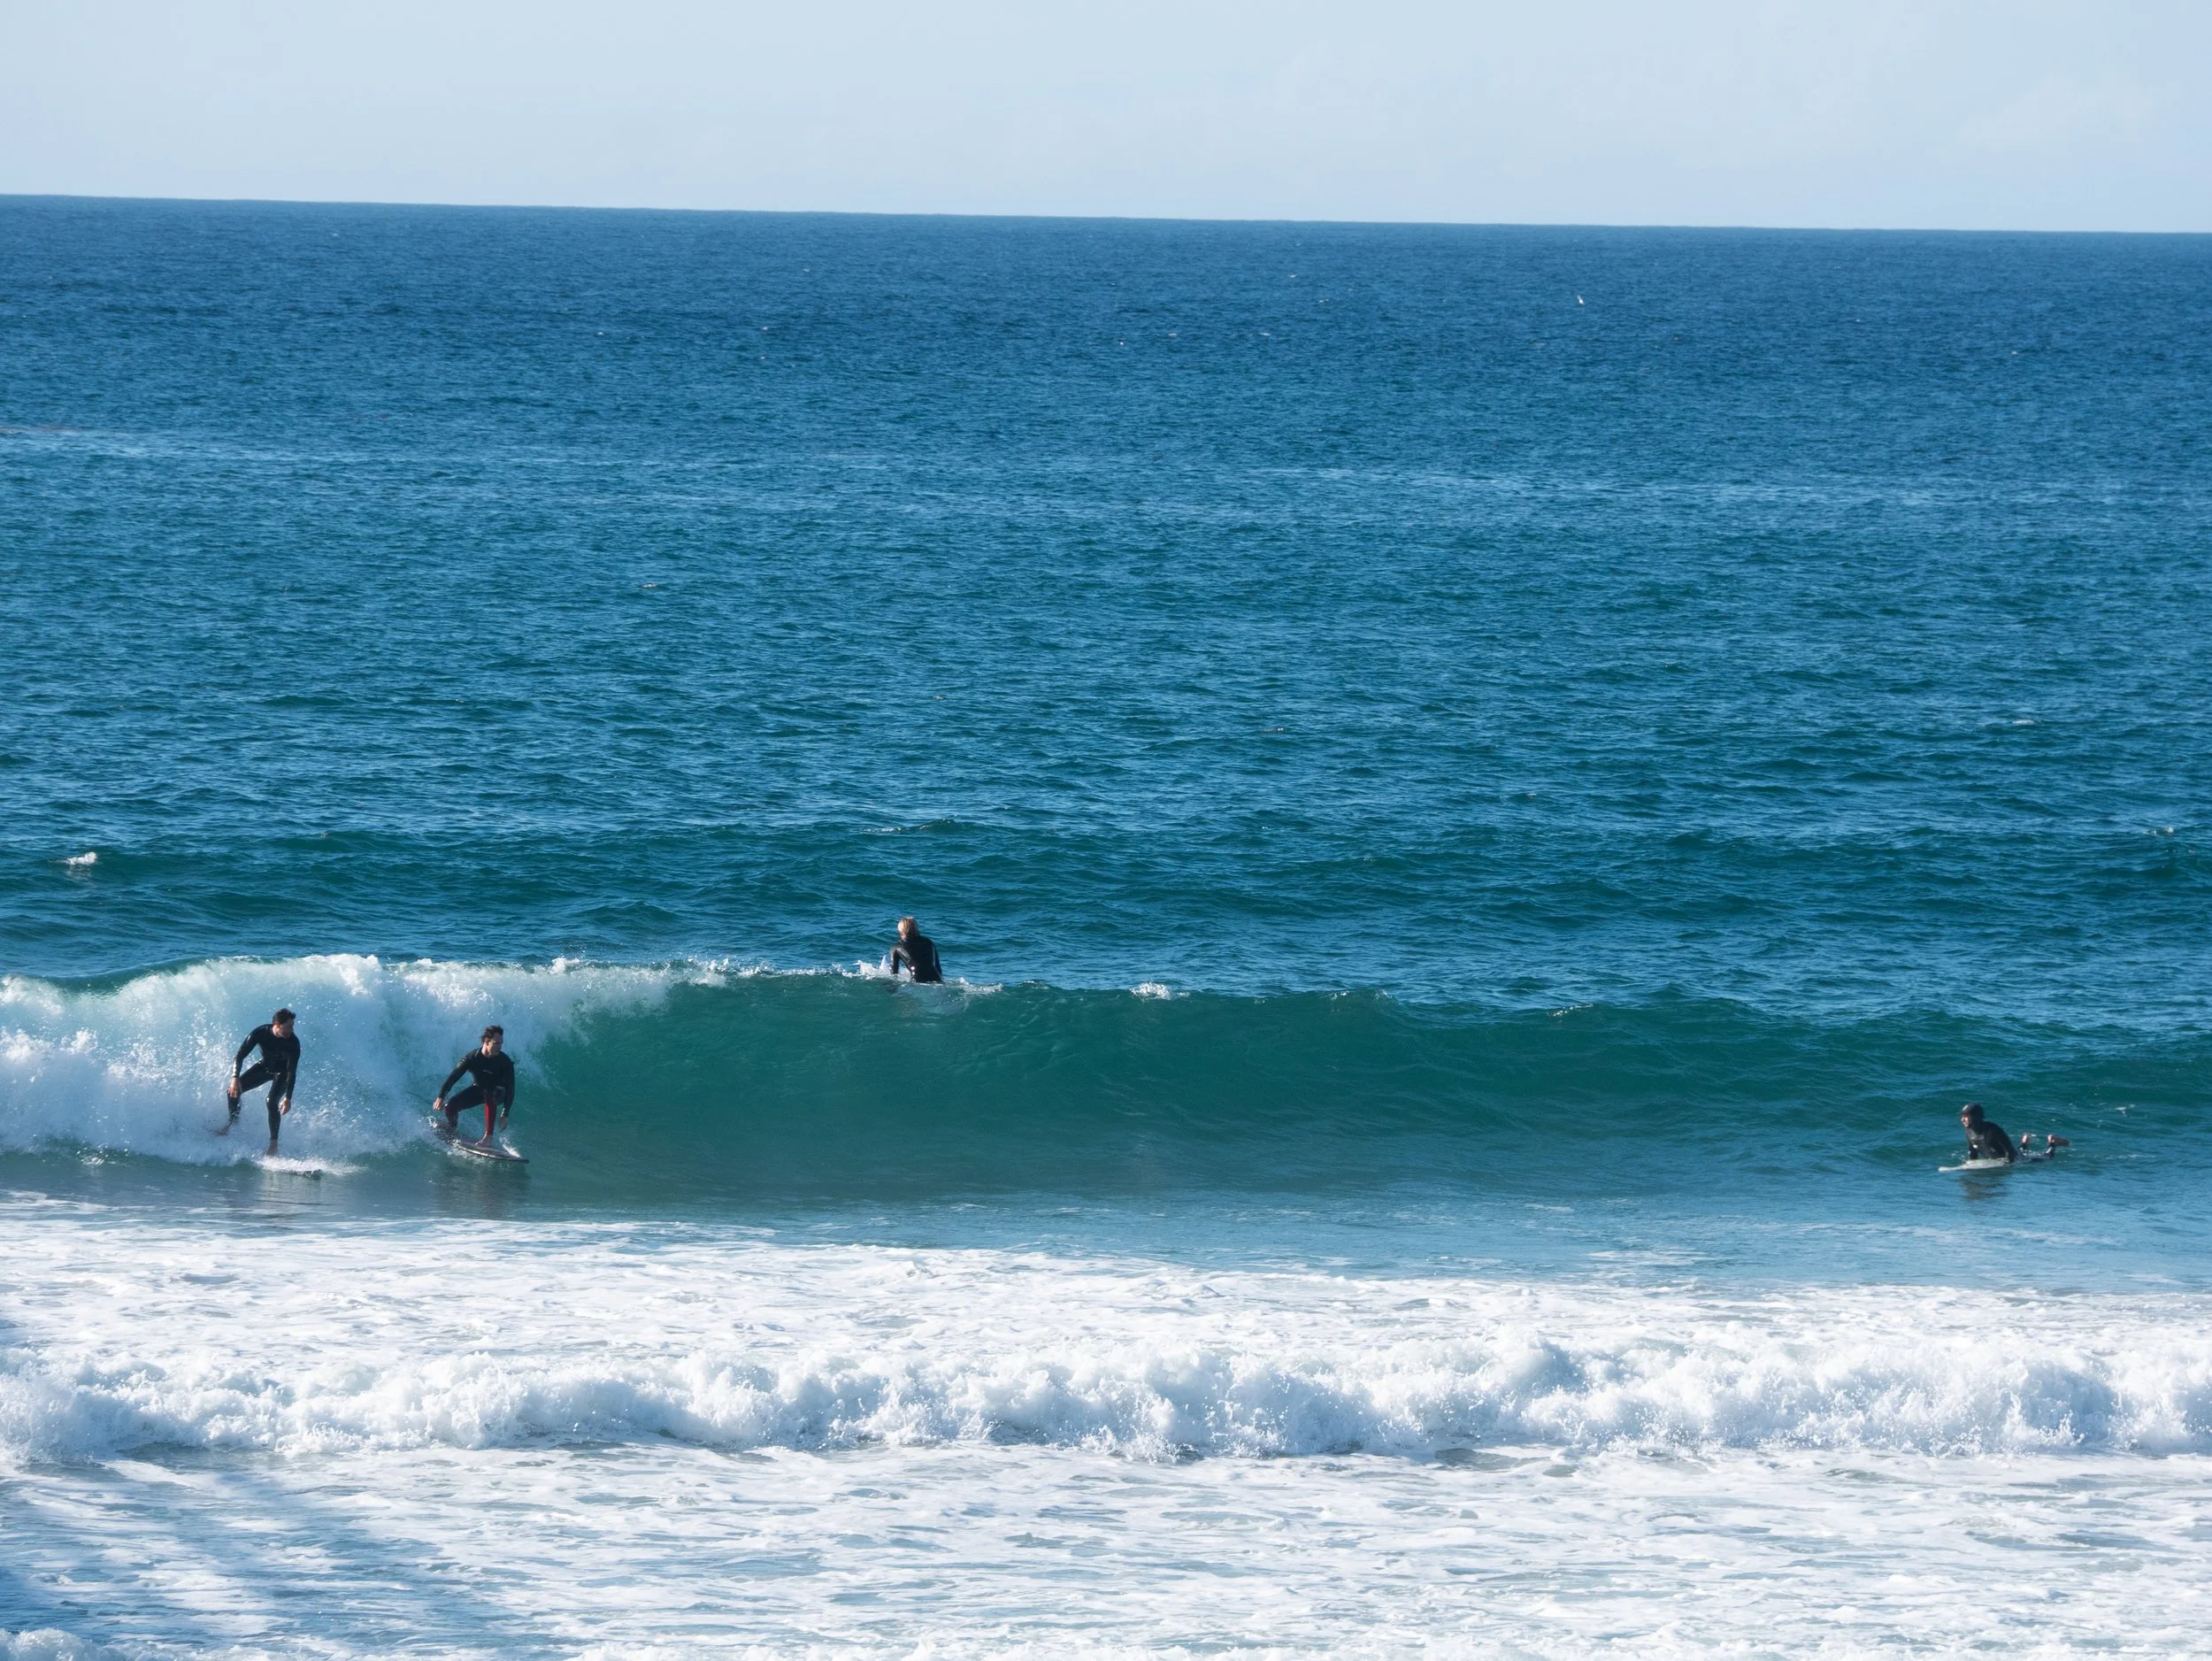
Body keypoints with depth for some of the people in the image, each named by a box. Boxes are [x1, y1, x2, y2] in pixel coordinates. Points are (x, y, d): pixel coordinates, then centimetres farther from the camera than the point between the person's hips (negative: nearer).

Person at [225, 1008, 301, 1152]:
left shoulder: (293, 1043, -31)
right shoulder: (260, 1033, -27)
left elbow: (292, 1071, -27)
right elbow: (240, 1056, -22)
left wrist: (288, 1098, -31)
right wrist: (235, 1077, -36)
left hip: (283, 1072, -3)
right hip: (265, 1066, 3)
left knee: (271, 1101, -26)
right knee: (234, 1090, -9)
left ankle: (273, 1143, -17)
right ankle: (233, 1124, 13)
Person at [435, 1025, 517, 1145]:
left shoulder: (505, 1062, -25)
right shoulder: (472, 1058, -22)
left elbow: (510, 1089, -21)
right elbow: (453, 1077, -15)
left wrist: (505, 1114, -27)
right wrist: (441, 1098, -21)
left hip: (499, 1093, -3)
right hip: (478, 1089, 3)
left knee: (489, 1095, -39)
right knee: (450, 1107, -13)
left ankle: (488, 1136, -39)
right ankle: (452, 1129, 23)